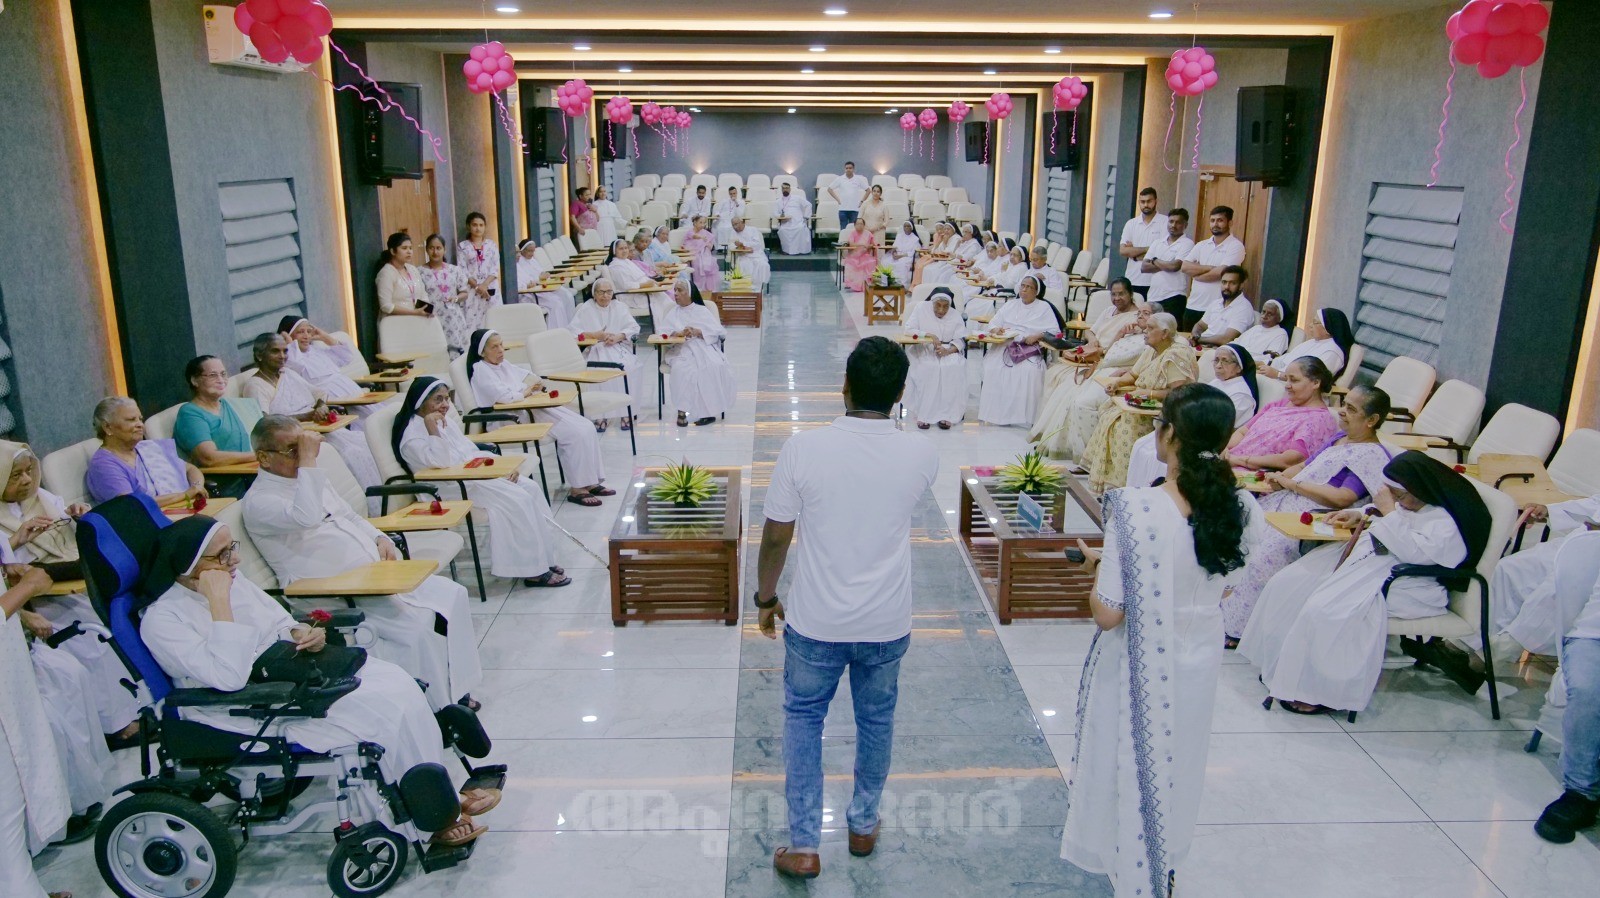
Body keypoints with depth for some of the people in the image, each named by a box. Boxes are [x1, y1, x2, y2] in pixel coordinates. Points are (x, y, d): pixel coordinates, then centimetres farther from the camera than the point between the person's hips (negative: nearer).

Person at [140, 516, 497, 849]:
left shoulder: (231, 580, 5)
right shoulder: (161, 620, -17)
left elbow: (279, 624, 17)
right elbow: (229, 677, -29)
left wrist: (303, 632, -7)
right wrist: (218, 601, -27)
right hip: (256, 717, -8)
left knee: (397, 682, -15)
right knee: (389, 710, -21)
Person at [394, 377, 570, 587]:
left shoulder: (444, 420, 17)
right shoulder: (412, 433, -9)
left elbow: (471, 451, 19)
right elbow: (440, 462, -23)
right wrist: (431, 427, -26)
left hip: (474, 474, 9)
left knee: (530, 487, -9)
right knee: (517, 500, -23)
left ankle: (542, 559, -6)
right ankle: (533, 571, -17)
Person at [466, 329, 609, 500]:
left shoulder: (503, 364, 19)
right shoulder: (480, 369, -7)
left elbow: (533, 379, 24)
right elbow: (504, 396, -22)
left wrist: (532, 386, 1)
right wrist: (525, 392, -5)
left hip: (532, 408, 9)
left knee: (586, 427, -6)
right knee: (575, 434, -22)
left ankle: (590, 482, -3)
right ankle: (577, 489, -14)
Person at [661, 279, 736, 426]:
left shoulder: (702, 311, 16)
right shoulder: (672, 312, 21)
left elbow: (719, 331, 4)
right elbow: (663, 332, 6)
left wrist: (698, 332, -13)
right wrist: (679, 333, -15)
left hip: (703, 347, 0)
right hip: (681, 349, 0)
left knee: (715, 367, -32)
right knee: (683, 369, -34)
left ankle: (710, 410, -27)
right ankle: (682, 410, -32)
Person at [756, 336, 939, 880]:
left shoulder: (801, 450, -18)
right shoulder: (922, 456, -13)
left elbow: (775, 538, -8)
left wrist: (766, 598, 8)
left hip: (815, 622, -1)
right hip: (887, 624, 2)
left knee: (803, 719, 19)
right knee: (876, 721, 23)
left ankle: (803, 846, 21)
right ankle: (864, 825, 41)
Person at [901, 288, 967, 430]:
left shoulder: (955, 315, 5)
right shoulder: (921, 309, 0)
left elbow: (960, 340, -3)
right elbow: (908, 329, -8)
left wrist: (948, 350, -25)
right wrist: (929, 335, -21)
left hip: (949, 350, 2)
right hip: (924, 349, -2)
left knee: (954, 368, -31)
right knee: (926, 369, -34)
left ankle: (947, 414, -26)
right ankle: (922, 414, -28)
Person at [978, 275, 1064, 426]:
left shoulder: (1044, 307, 13)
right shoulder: (1010, 304, 24)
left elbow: (1055, 331, 1)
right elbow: (993, 323, 17)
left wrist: (1036, 336, -16)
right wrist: (996, 329, -8)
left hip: (1030, 349, -3)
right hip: (1004, 345, 3)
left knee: (1029, 370, -34)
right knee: (992, 367, -28)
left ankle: (1020, 414, -28)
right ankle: (992, 412, -23)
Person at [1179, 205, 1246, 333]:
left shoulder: (1236, 246, -4)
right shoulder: (1201, 245, 13)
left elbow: (1220, 273, -15)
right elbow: (1184, 267, -1)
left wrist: (1196, 273, -1)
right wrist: (1210, 268, -11)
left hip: (1216, 309, -5)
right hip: (1193, 307, 5)